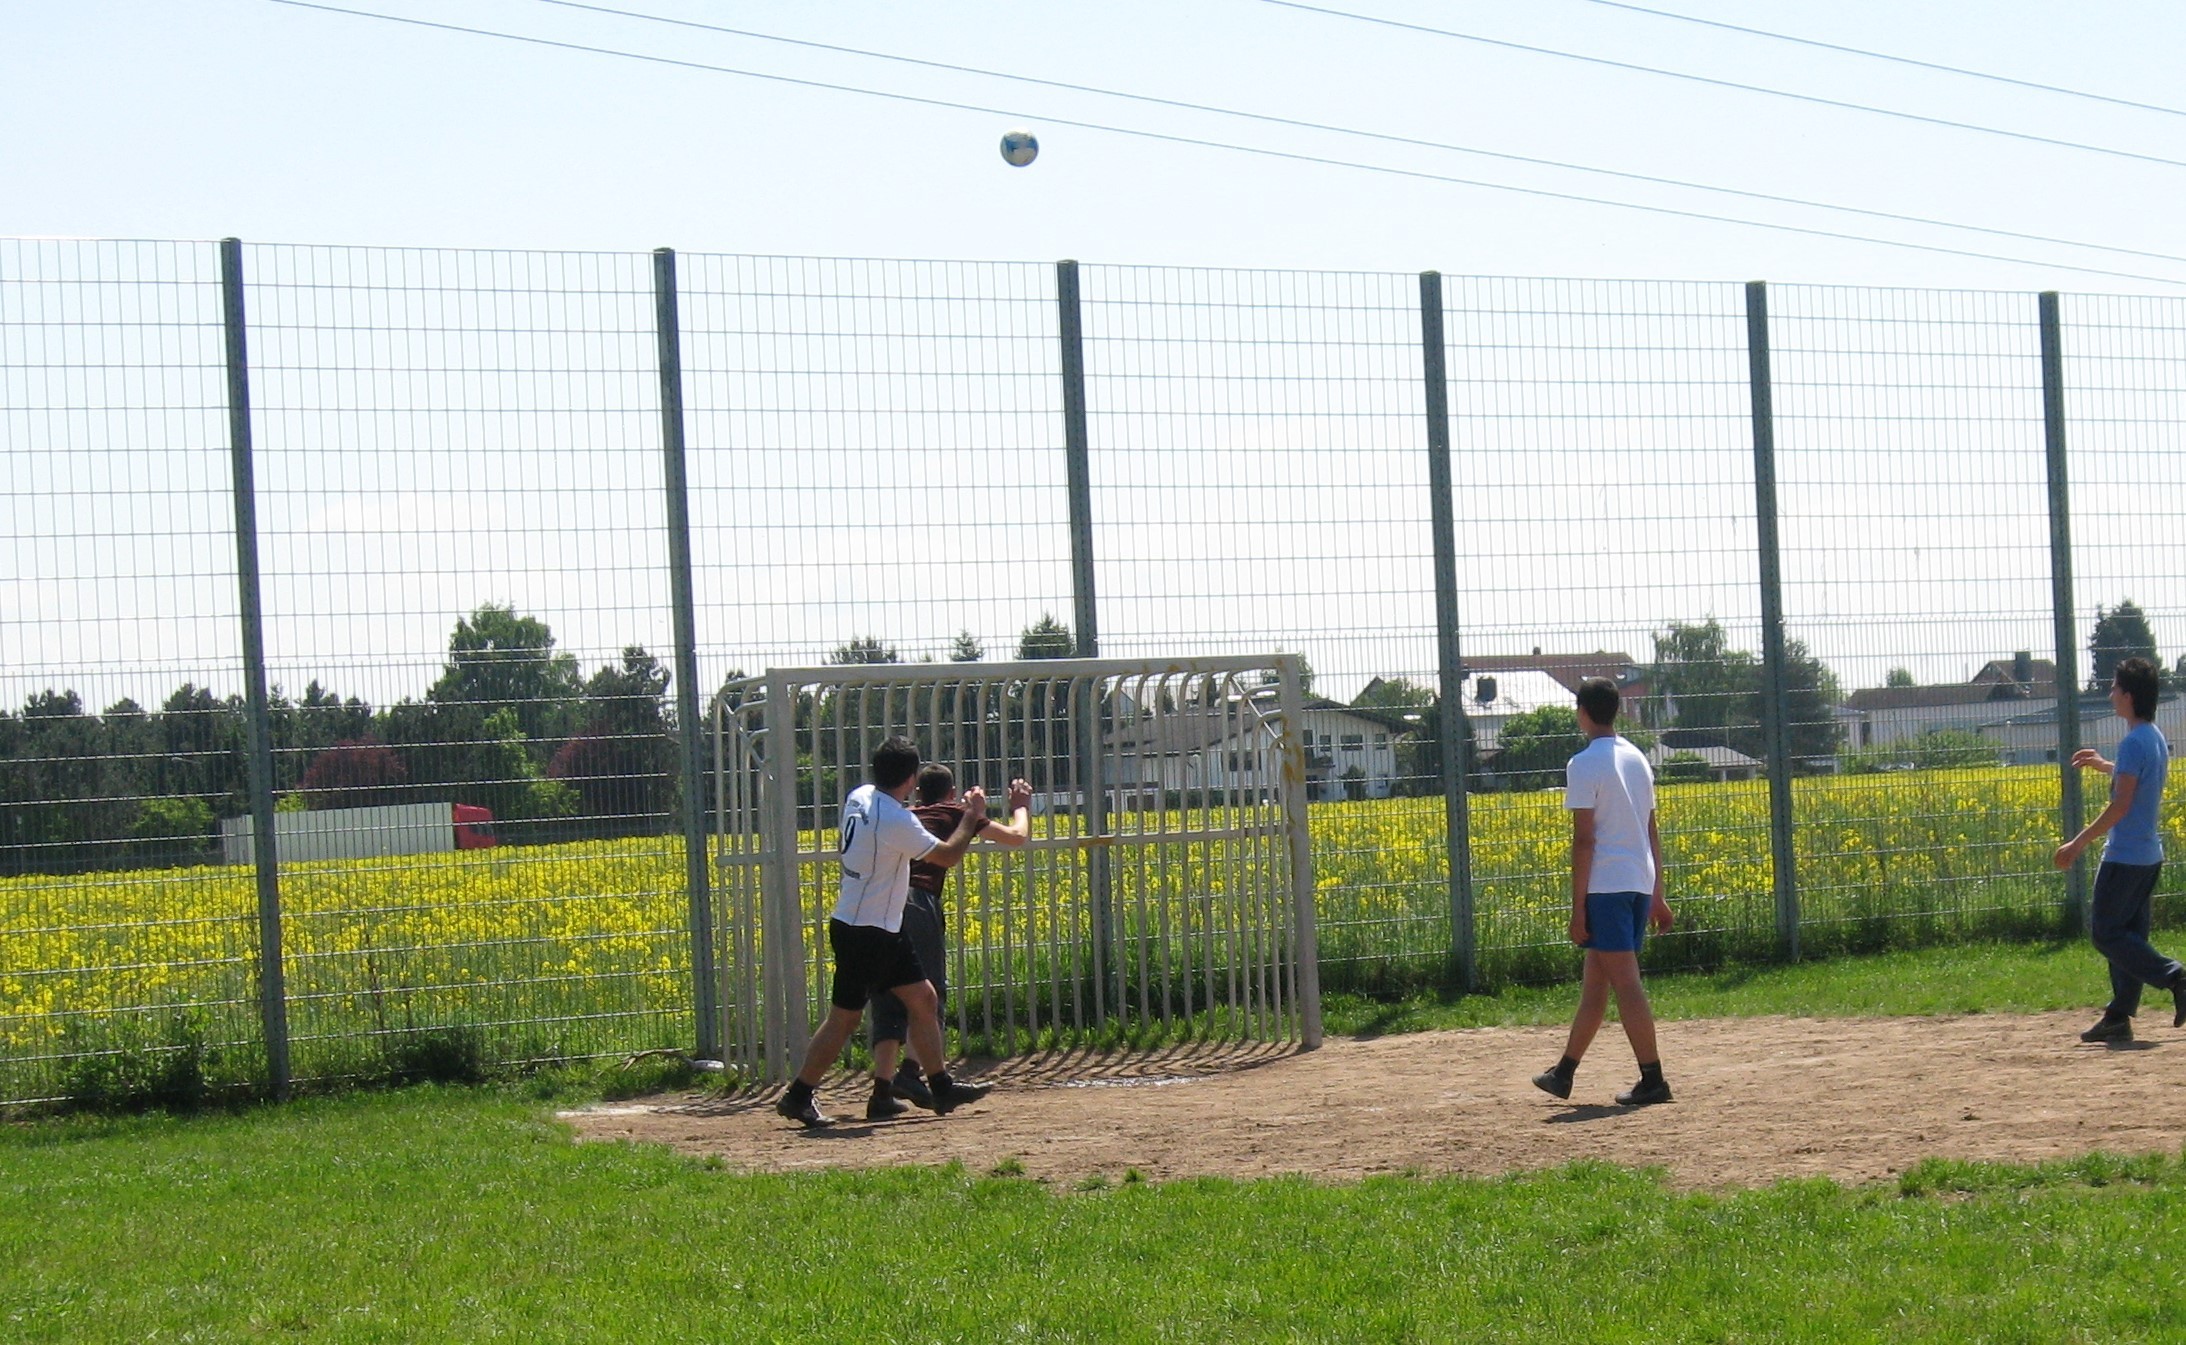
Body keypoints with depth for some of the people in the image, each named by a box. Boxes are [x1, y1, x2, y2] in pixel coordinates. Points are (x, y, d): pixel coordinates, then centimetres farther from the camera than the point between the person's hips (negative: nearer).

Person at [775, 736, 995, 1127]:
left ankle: (941, 1087, 16)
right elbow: (947, 855, -13)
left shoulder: (858, 798, 2)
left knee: (923, 998, 11)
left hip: (885, 932, 9)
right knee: (844, 1017, -1)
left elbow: (843, 846, 20)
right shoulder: (897, 821, -24)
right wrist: (971, 816, 0)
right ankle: (797, 1096, 7)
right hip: (864, 934, -9)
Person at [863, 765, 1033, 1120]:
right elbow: (1017, 837, 22)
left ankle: (882, 1092, -2)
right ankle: (910, 1072, -16)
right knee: (930, 995, 4)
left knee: (888, 1003, 8)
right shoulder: (955, 813, 16)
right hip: (917, 902, -5)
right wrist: (1021, 806, 39)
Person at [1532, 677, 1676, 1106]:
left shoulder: (1584, 765, -9)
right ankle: (1564, 1073, 23)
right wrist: (1656, 896, 22)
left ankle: (1652, 1079, -8)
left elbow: (1584, 839, -13)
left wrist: (1578, 907, -11)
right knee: (1594, 981, 15)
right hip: (1640, 883, 8)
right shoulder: (1637, 760, 14)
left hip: (1605, 886, -8)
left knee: (1625, 983, -6)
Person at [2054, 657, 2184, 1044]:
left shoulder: (2133, 742, -18)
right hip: (2149, 854, 9)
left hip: (2124, 857, -9)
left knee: (2107, 935, -3)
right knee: (2128, 936, 10)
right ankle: (2119, 1016, 10)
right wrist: (2104, 765, 34)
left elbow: (2121, 805, -22)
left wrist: (2078, 844, -18)